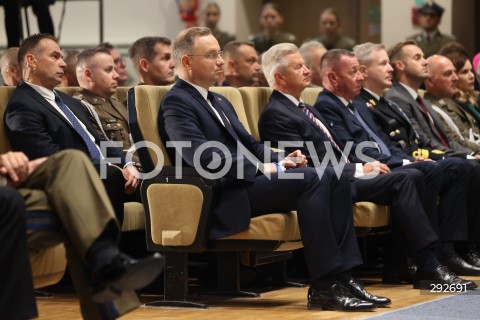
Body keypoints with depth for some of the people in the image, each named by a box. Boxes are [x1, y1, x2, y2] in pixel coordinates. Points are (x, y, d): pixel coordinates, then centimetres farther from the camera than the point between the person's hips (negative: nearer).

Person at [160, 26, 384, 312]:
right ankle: (324, 288, -29)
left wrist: (280, 160, 4)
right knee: (312, 179, -27)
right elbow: (204, 157, -19)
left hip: (250, 180, 9)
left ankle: (342, 275, -16)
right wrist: (262, 168, -18)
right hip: (225, 195, -9)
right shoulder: (176, 103, -6)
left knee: (335, 177, -9)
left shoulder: (220, 102, 26)